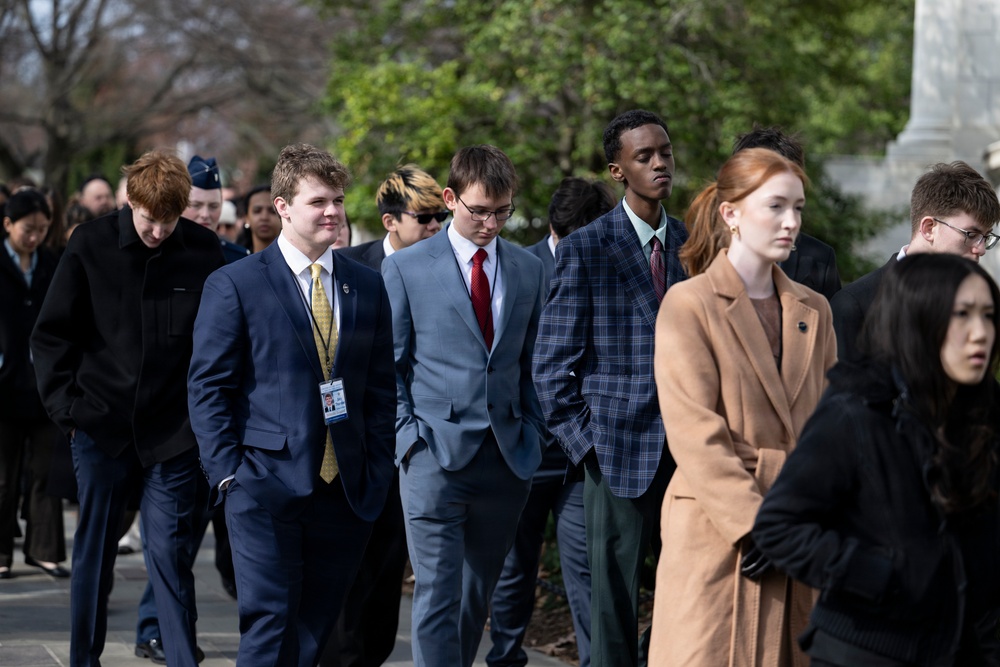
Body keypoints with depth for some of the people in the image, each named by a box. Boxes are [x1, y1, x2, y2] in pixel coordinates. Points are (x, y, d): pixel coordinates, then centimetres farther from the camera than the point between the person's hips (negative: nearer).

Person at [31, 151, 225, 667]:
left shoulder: (203, 251, -3)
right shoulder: (91, 246, -2)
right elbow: (51, 333, 5)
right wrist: (64, 404, -3)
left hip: (172, 432, -1)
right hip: (101, 427, 1)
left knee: (170, 554, -3)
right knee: (94, 551, 10)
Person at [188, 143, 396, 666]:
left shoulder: (367, 288, 12)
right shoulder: (234, 285, -1)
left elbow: (380, 388, 15)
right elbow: (207, 386, -1)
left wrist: (377, 476, 7)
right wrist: (227, 471, -9)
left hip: (344, 489, 4)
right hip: (266, 485, -4)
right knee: (269, 625, -9)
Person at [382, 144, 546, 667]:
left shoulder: (529, 271, 11)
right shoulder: (405, 268, 0)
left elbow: (532, 364, 16)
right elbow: (389, 368, 2)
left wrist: (532, 435, 6)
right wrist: (409, 438, -6)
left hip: (507, 459, 4)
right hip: (436, 455, -4)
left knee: (478, 594, 11)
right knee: (437, 596, -9)